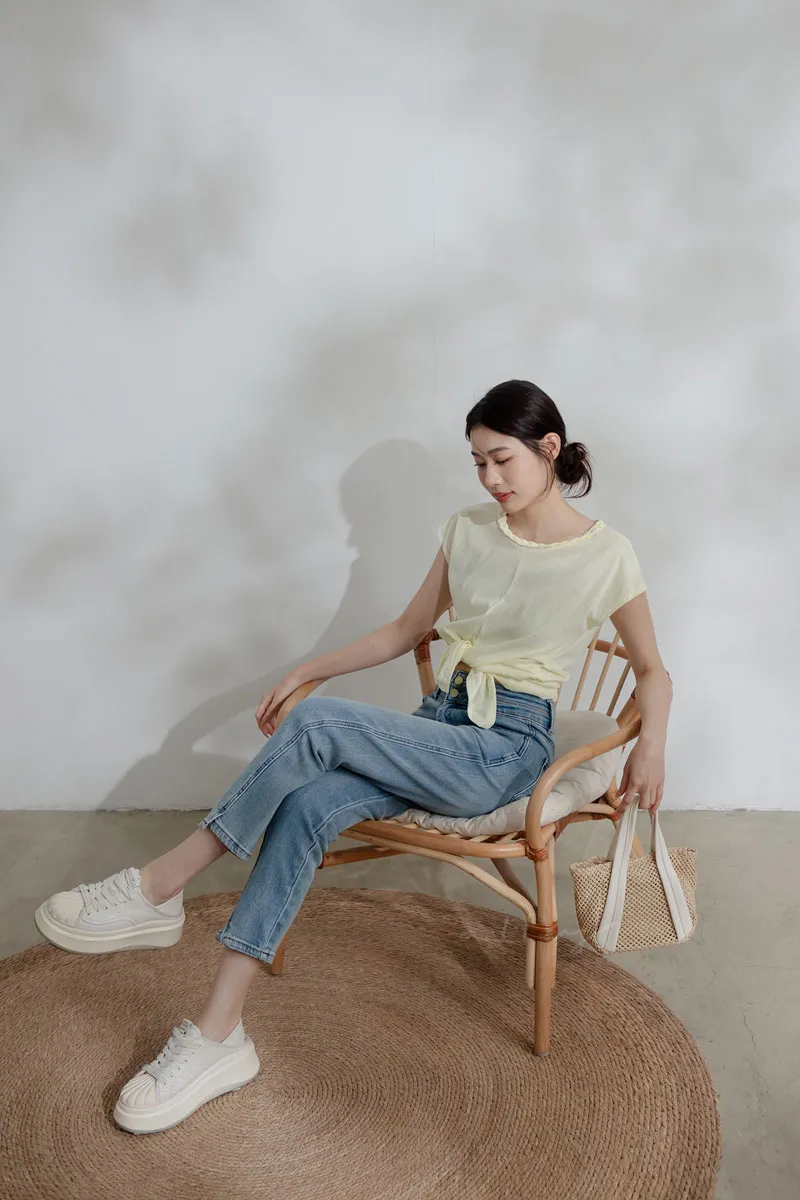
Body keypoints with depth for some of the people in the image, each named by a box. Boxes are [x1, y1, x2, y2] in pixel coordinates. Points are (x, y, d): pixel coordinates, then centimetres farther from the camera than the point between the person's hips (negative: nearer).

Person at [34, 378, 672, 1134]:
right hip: (438, 726, 5)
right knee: (307, 805, -26)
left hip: (506, 748, -5)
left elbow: (652, 671, 6)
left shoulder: (605, 555, -5)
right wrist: (306, 670, 11)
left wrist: (651, 743, -13)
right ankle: (217, 1035, -22)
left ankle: (156, 891, -17)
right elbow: (406, 631, 17)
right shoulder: (467, 531, 9)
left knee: (318, 724, -29)